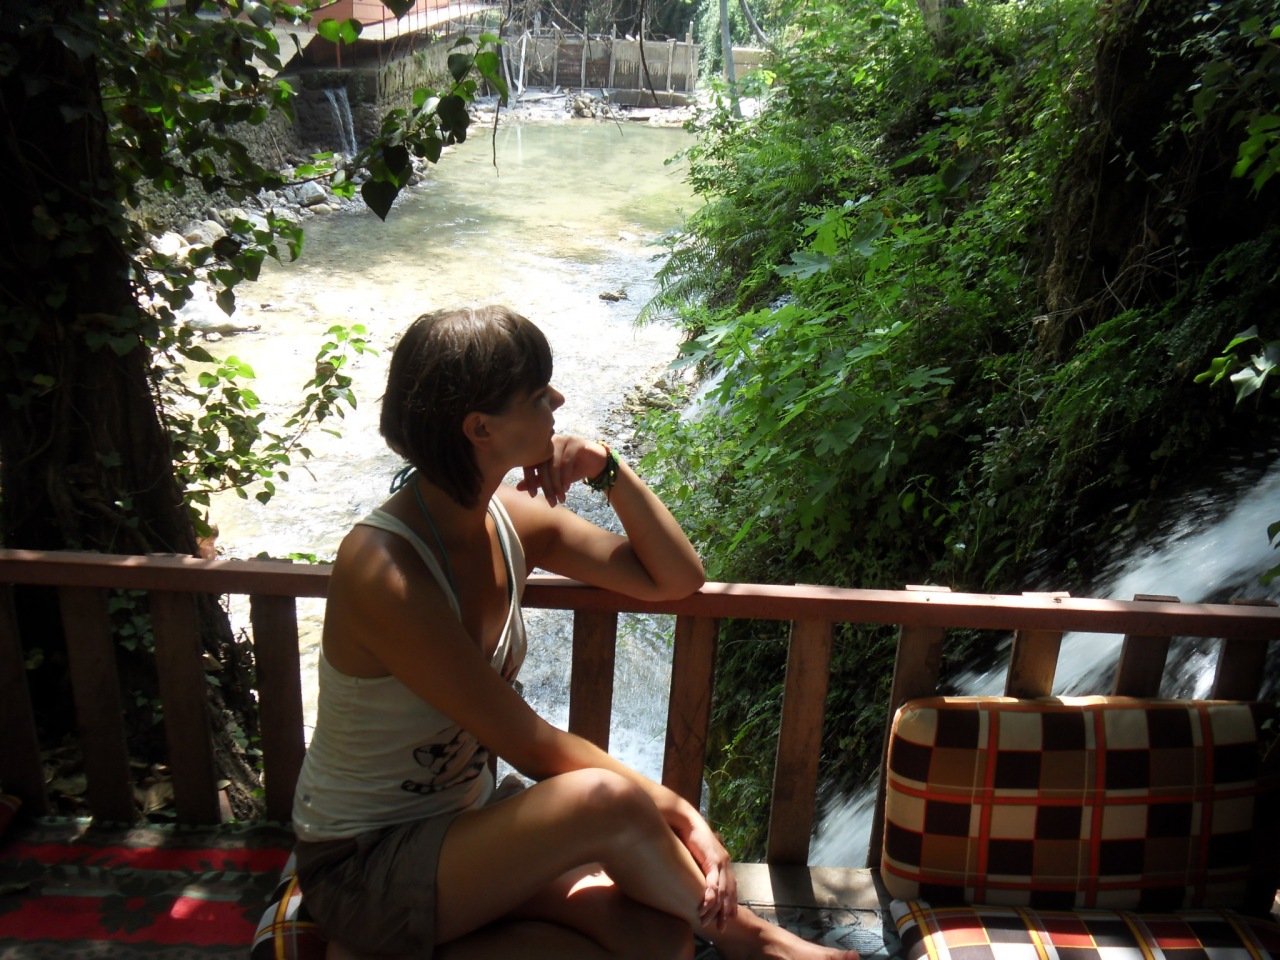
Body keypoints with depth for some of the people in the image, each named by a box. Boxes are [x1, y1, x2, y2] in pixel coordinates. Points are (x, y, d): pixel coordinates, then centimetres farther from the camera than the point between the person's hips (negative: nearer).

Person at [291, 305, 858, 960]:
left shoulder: (509, 519, -3)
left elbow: (678, 578, 2)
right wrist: (679, 812, -19)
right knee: (606, 801, -31)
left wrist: (608, 471, -11)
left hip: (460, 829, 7)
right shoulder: (381, 569, -26)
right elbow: (530, 747, -24)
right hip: (361, 866, -7)